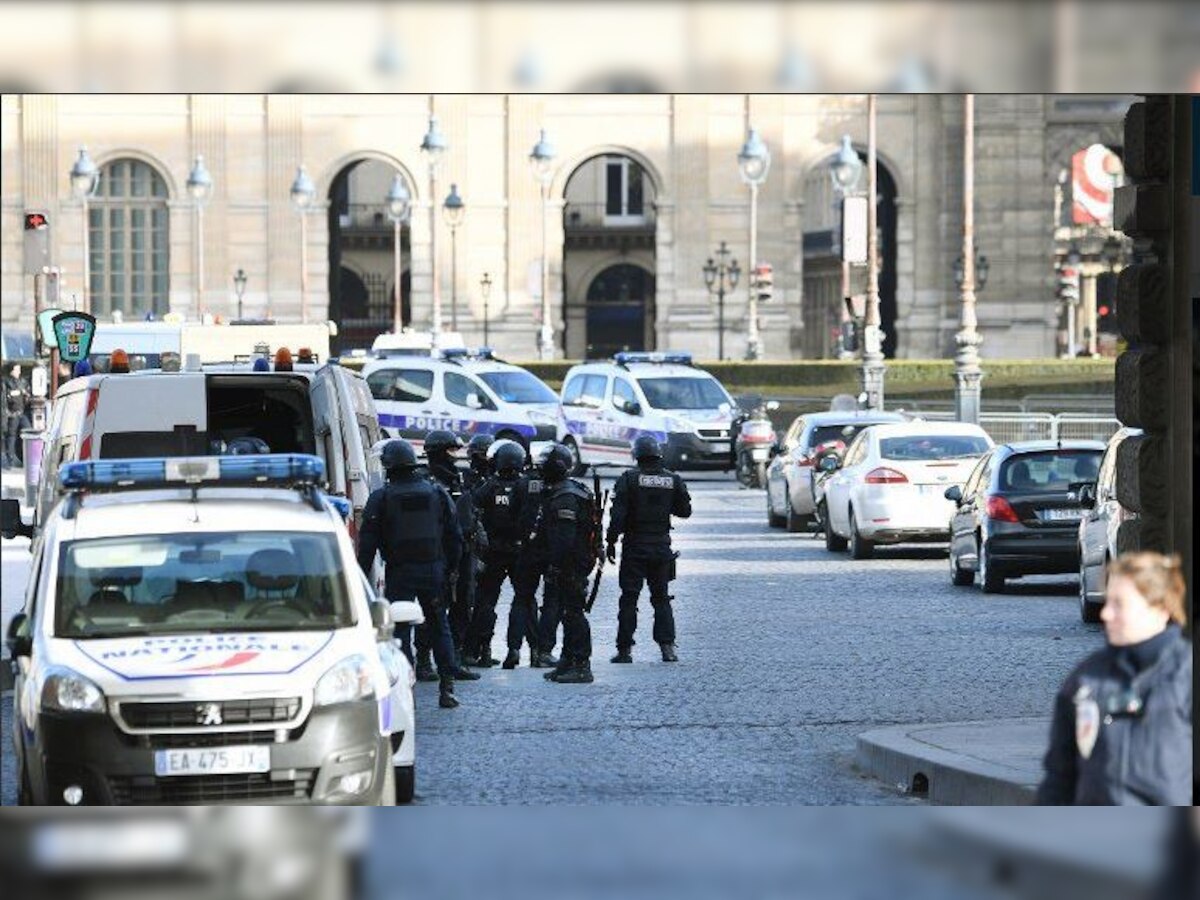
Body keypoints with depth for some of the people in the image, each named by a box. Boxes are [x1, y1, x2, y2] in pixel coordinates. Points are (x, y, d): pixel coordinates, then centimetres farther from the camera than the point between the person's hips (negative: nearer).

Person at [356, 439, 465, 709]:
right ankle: (447, 687, 7)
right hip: (434, 570, 3)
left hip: (399, 573, -3)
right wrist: (451, 569, 13)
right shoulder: (437, 493, 5)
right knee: (439, 628, 11)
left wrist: (362, 576, 0)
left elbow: (367, 544, -5)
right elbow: (454, 537, 7)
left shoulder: (381, 498, -5)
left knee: (399, 629, 3)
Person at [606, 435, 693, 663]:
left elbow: (618, 515, -13)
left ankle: (625, 649, 1)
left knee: (629, 599, 2)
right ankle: (667, 646, 2)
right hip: (661, 548, 3)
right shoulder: (673, 480, 0)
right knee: (661, 598, 11)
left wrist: (611, 542, -6)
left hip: (634, 548, -3)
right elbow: (685, 511, 9)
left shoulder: (628, 479, -9)